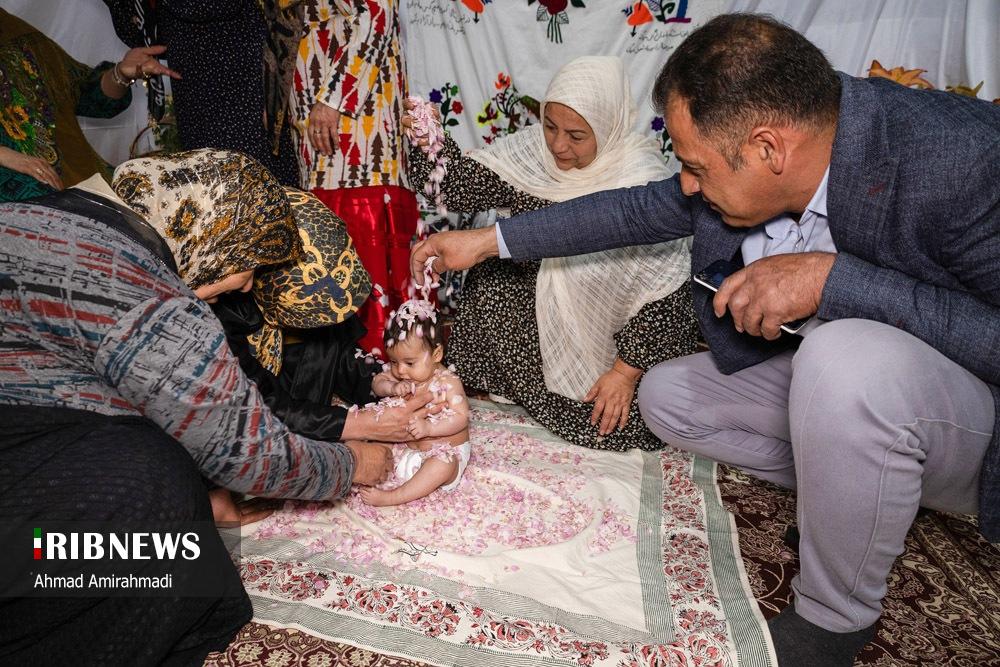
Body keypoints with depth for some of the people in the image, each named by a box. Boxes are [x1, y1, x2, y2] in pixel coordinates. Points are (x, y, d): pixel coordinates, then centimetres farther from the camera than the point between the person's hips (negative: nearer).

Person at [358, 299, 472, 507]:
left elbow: (462, 417, -25)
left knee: (443, 465, -34)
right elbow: (377, 383, -1)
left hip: (445, 451, -7)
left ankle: (392, 497, -34)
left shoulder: (448, 383, -21)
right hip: (408, 446, 7)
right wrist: (392, 387, -24)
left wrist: (429, 428, -38)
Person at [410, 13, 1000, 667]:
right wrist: (489, 239, 4)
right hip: (830, 383, 7)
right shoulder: (745, 161, -11)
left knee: (846, 357, -37)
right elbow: (638, 210, 2)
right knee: (666, 394, 3)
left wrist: (831, 278, -37)